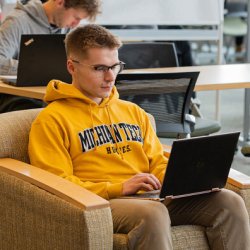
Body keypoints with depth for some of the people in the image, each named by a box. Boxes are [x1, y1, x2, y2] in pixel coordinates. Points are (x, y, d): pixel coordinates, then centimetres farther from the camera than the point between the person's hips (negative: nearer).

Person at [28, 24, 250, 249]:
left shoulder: (134, 112, 25)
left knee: (230, 202, -17)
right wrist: (119, 187, -14)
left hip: (155, 198, 6)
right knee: (153, 213, -40)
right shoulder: (52, 120, 5)